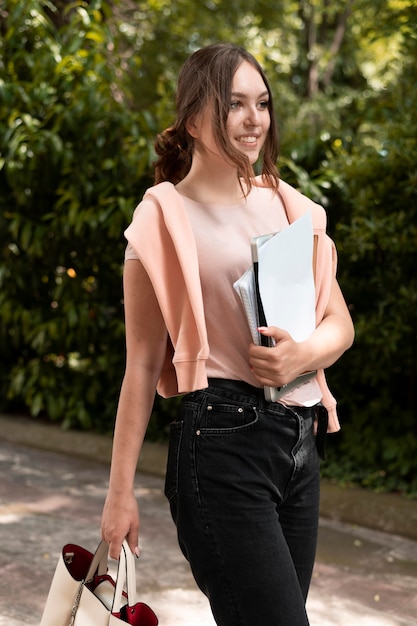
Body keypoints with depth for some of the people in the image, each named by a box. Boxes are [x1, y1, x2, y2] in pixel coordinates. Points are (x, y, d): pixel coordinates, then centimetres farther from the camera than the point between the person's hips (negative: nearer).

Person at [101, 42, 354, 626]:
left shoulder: (290, 206, 13)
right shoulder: (166, 217, -3)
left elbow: (341, 324, 15)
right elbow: (142, 366, -3)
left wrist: (305, 353, -9)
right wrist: (120, 491, -4)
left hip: (299, 440, 6)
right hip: (220, 442, -6)